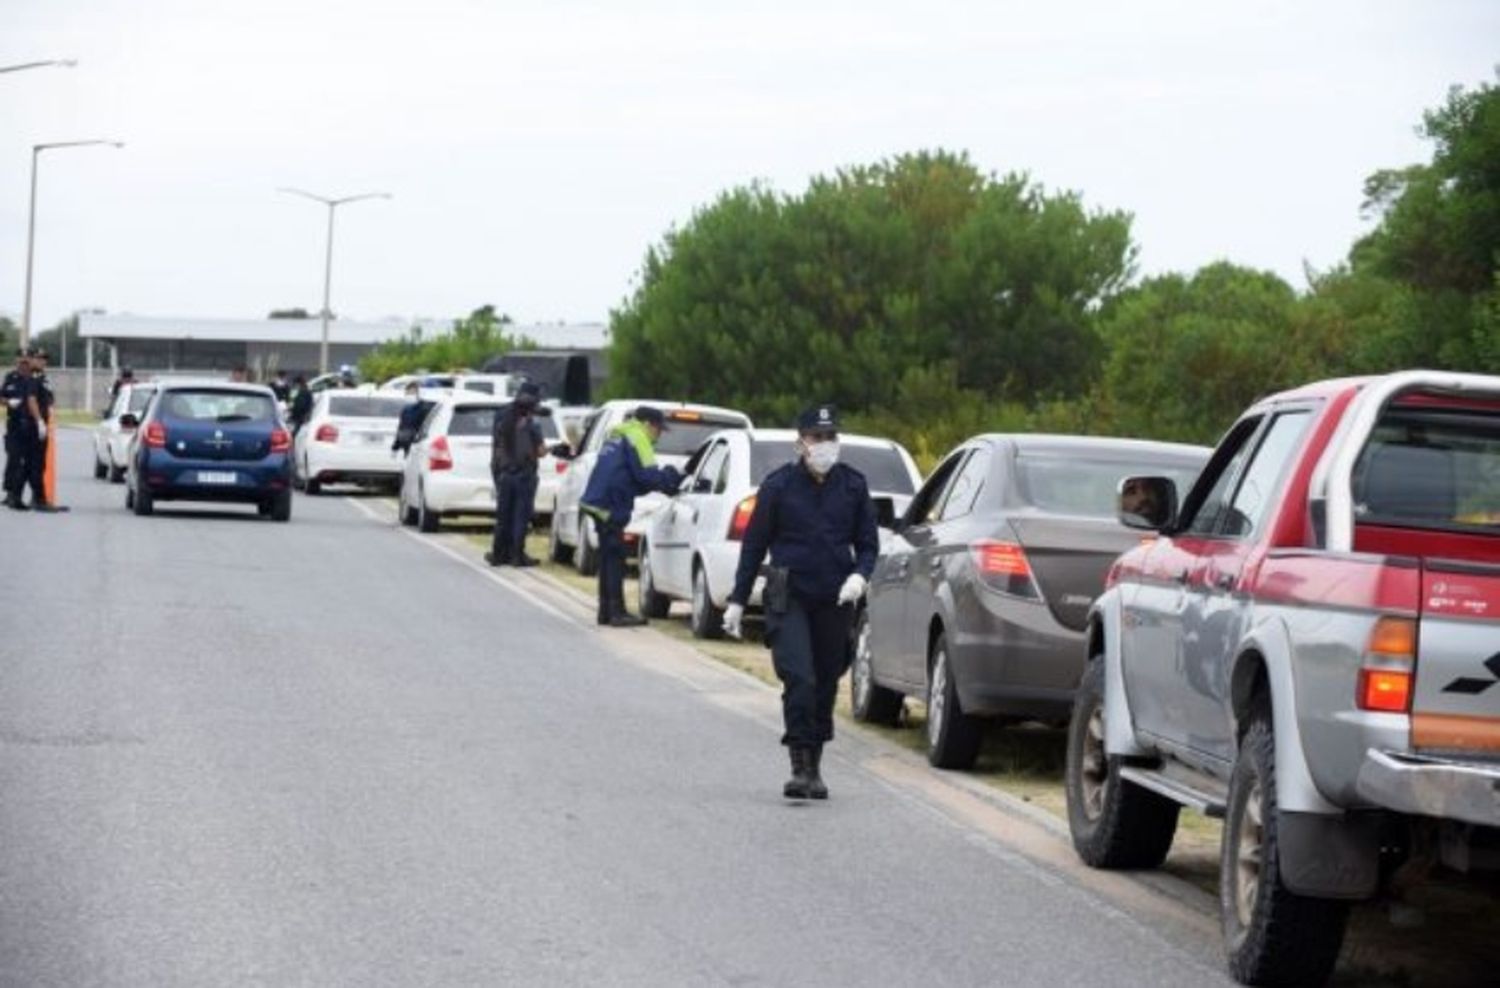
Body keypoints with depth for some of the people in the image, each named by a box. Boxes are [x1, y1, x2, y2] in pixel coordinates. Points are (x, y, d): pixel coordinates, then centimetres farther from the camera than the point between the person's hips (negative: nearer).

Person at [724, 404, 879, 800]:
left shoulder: (853, 485, 5)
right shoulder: (779, 485, -2)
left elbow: (868, 543, 12)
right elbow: (754, 544, 4)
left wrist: (860, 575, -10)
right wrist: (738, 600, 3)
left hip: (834, 601, 3)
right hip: (789, 599, -3)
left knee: (825, 686, 8)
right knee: (799, 680, -17)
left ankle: (814, 769, 20)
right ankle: (800, 766, -13)